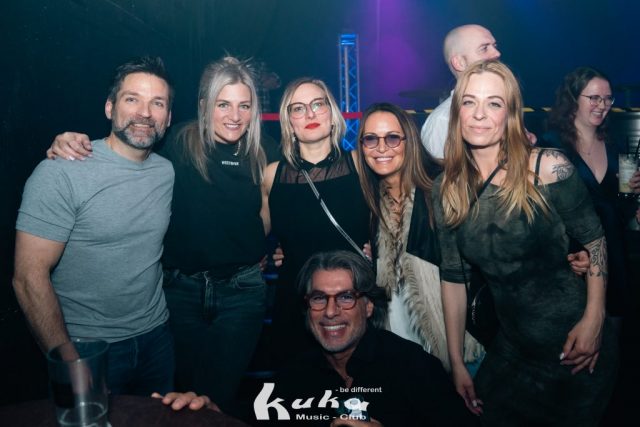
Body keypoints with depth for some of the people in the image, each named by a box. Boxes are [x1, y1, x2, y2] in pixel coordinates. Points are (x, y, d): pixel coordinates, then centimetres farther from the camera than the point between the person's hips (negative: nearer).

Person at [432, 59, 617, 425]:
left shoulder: (547, 167, -15)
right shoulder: (447, 188, -5)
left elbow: (594, 239, -4)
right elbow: (452, 276, -1)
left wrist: (594, 317, -14)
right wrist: (457, 363, 0)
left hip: (575, 344, -3)